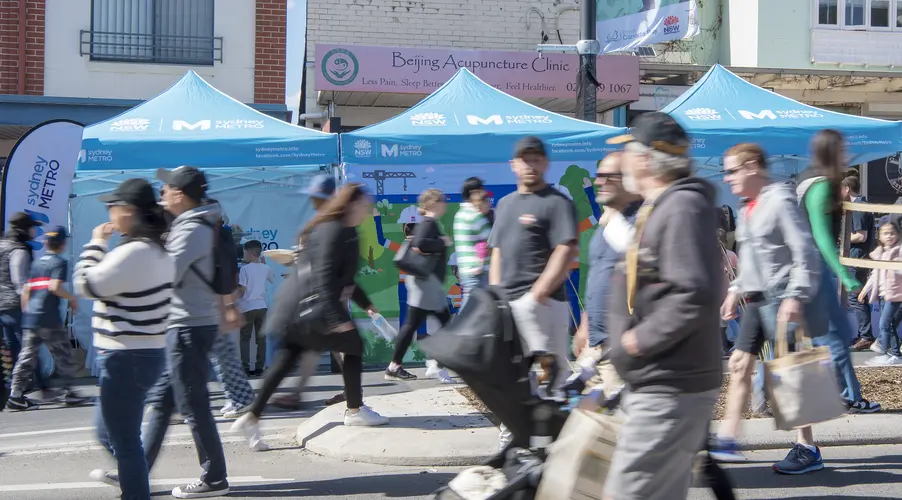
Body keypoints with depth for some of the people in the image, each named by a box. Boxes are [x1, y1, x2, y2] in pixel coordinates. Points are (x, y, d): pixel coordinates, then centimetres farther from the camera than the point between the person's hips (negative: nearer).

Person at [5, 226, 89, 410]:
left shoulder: (36, 263, 17)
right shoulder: (60, 263, -4)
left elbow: (25, 291, 15)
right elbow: (55, 286, -18)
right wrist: (72, 298, -4)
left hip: (30, 318, 7)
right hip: (49, 319, -7)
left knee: (27, 358, 5)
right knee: (63, 357, 4)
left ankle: (15, 395, 0)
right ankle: (68, 393, 7)